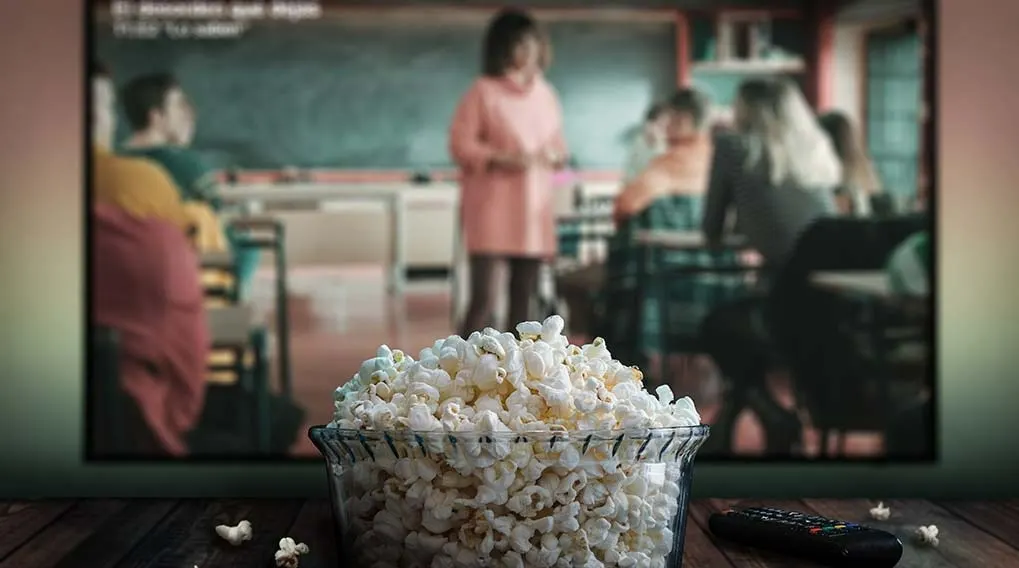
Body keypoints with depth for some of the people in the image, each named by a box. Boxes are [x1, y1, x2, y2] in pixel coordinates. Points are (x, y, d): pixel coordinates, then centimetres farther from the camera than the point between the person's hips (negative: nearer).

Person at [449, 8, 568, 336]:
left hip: (534, 209, 6)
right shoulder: (483, 91, -6)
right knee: (484, 299, -11)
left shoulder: (546, 93, 12)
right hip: (491, 209, -6)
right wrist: (501, 158, -20)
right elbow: (460, 144, -8)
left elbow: (558, 144, 18)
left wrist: (555, 156, -5)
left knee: (524, 298, 9)